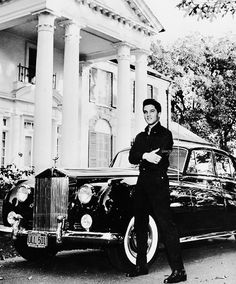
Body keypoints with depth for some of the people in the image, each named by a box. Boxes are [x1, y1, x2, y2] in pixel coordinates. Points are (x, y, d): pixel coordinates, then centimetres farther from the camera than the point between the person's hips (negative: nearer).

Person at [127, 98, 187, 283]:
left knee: (166, 225, -12)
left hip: (158, 183, -7)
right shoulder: (141, 136, 20)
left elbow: (159, 158, -14)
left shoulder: (165, 134, 2)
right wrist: (145, 156, -13)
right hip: (142, 183, 7)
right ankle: (141, 266, 21)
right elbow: (132, 158, 4)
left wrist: (142, 157, -7)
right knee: (140, 225, 10)